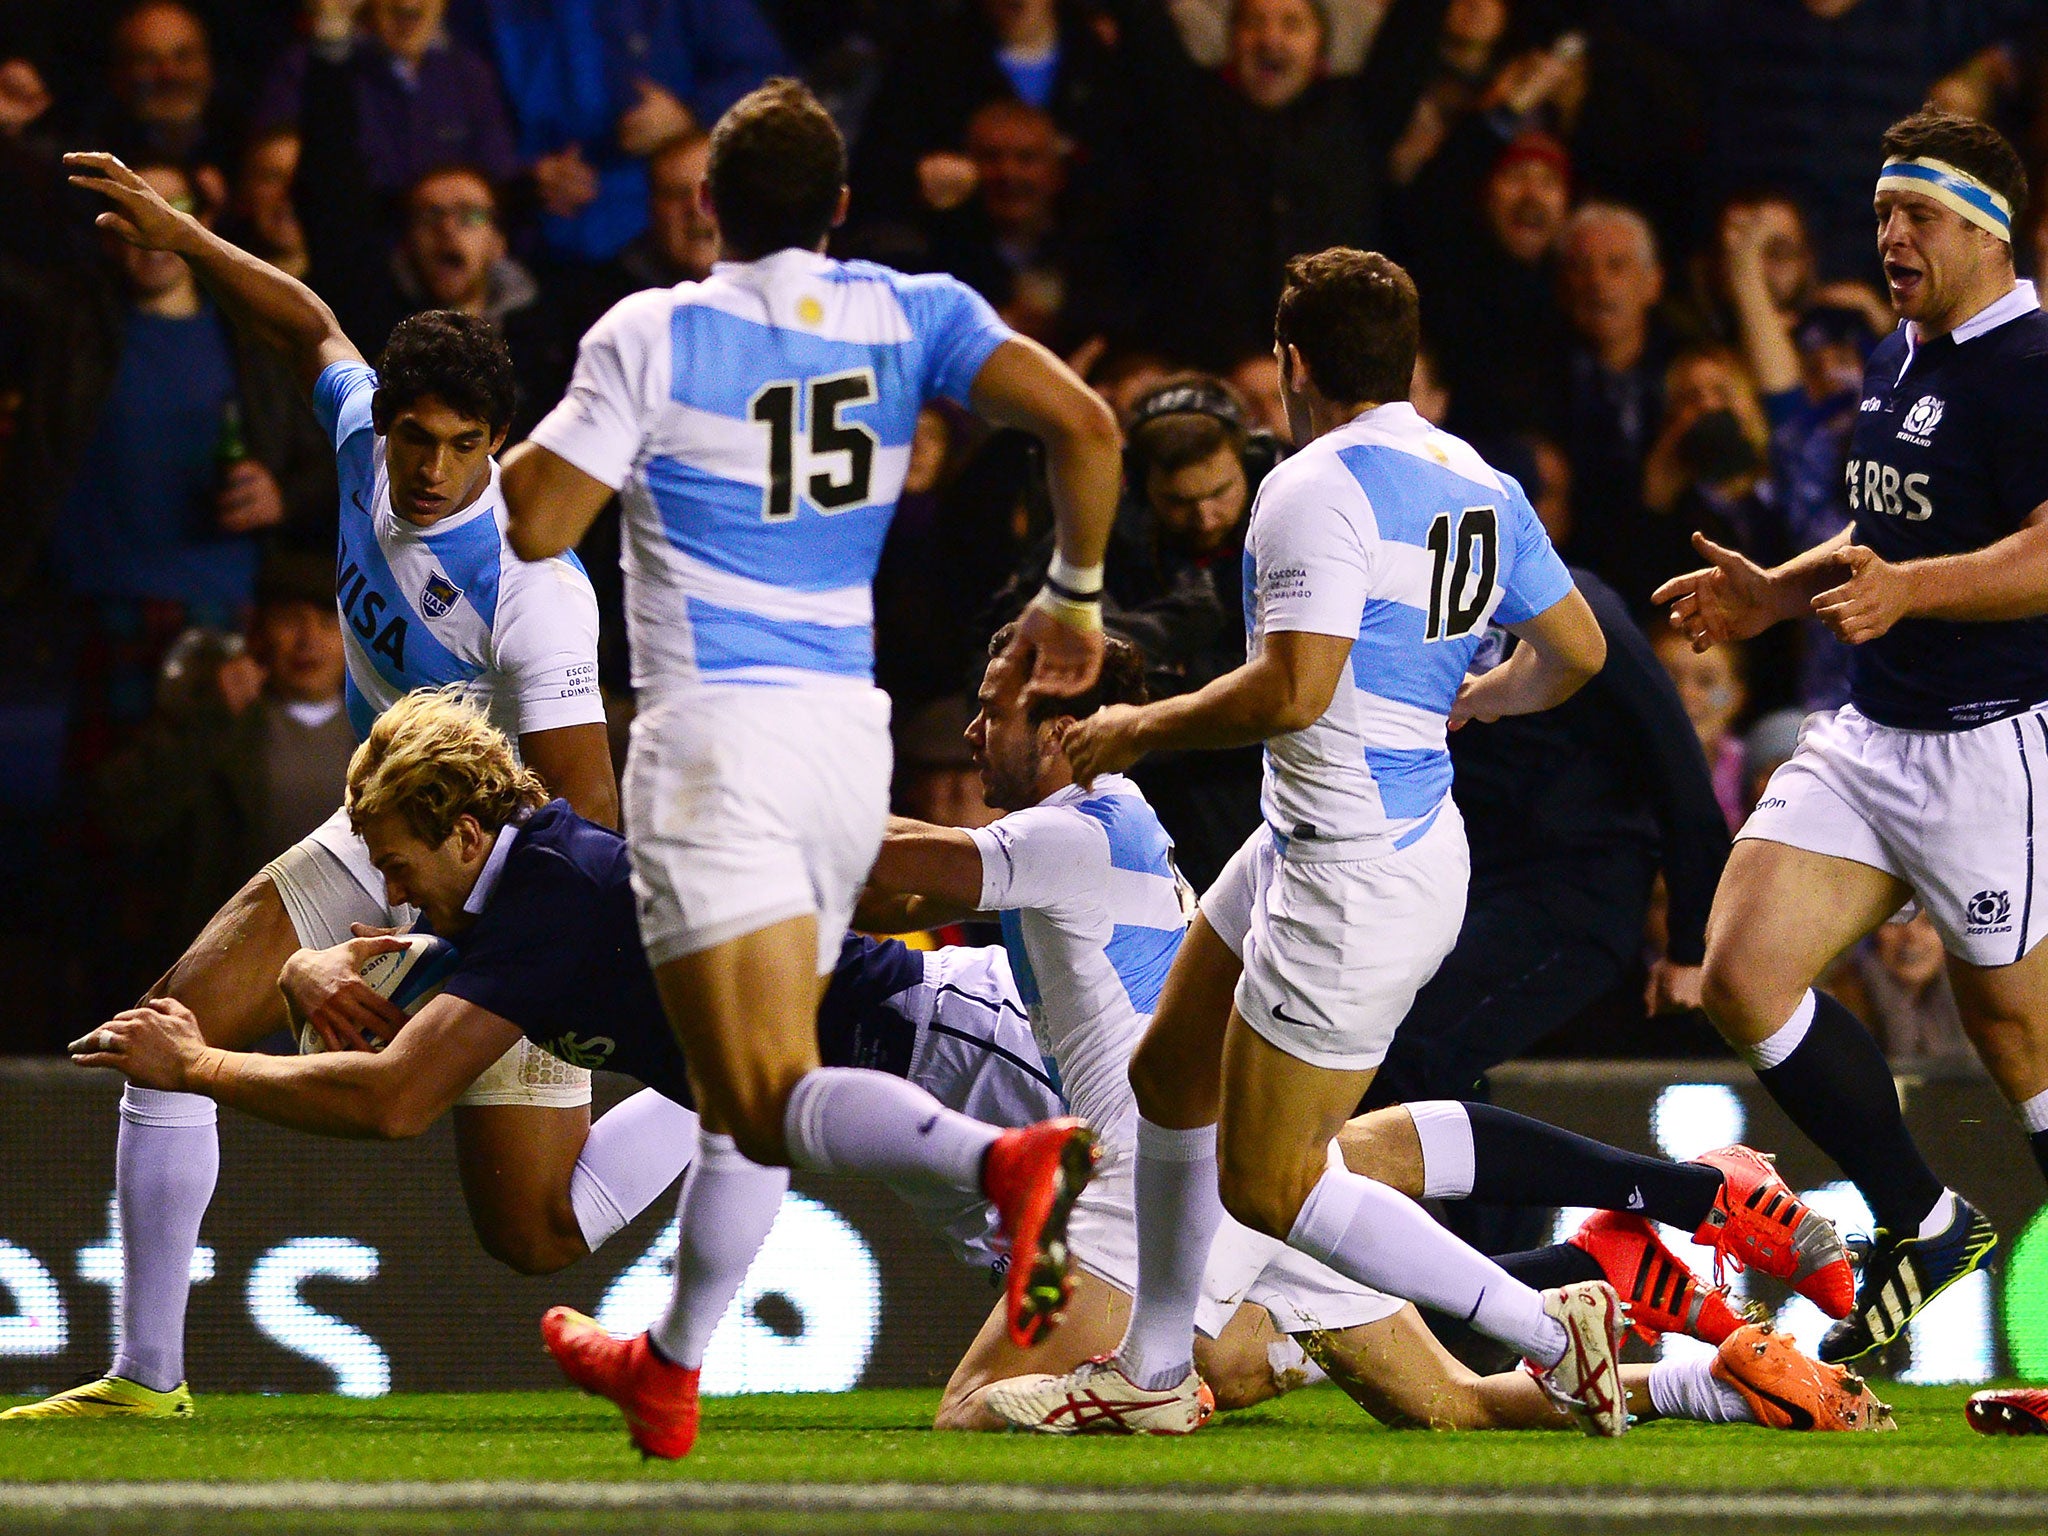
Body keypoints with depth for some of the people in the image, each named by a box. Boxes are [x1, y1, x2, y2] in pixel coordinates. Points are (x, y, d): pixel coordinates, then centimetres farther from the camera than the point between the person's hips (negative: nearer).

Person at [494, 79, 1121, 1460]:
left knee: (776, 1099, -16)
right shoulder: (907, 316, 6)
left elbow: (537, 523, -5)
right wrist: (1076, 597, 9)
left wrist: (497, 444, 17)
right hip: (850, 736, 6)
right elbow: (1085, 427, -5)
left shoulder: (651, 338, -4)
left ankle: (1005, 1160, -43)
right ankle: (669, 1372, 32)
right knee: (742, 1089, 21)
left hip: (716, 732, -6)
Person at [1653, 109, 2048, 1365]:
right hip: (1869, 733, 9)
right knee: (1745, 973, -2)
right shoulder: (1896, 363, 15)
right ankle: (1920, 1225, 11)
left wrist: (1905, 589, -34)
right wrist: (1775, 594, 18)